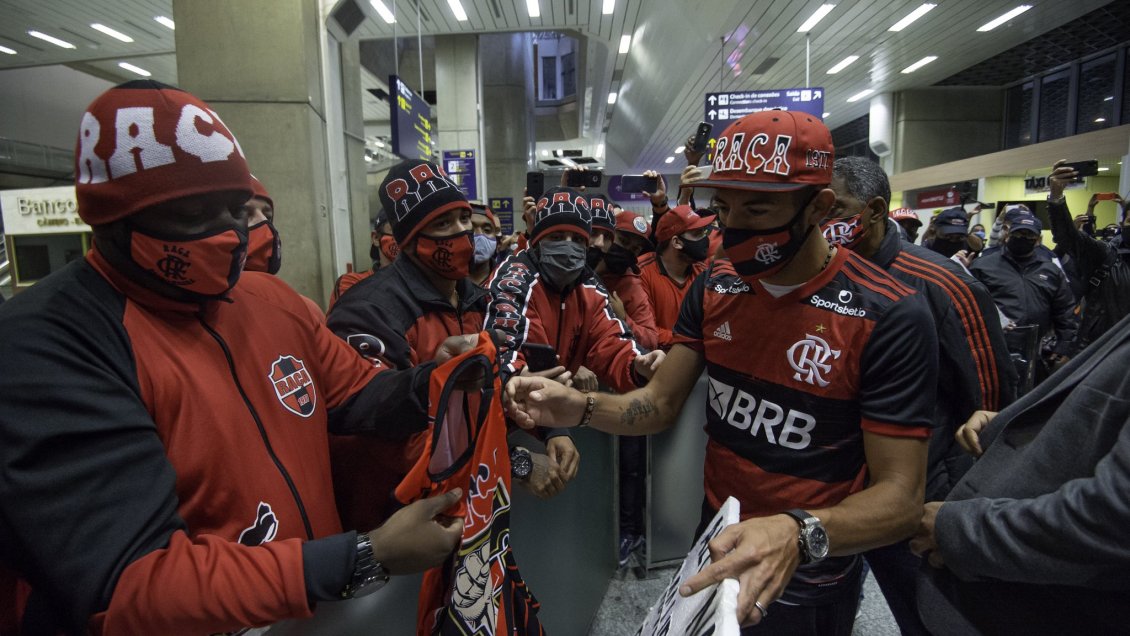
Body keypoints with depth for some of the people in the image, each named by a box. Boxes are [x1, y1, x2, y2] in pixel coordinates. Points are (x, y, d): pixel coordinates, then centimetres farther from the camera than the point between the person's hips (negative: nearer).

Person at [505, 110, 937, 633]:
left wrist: (798, 533, -41)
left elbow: (899, 497, -22)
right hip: (715, 541, 5)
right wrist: (579, 407, -24)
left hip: (807, 577, -4)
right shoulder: (715, 286, -5)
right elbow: (660, 403, -5)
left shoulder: (889, 316, -22)